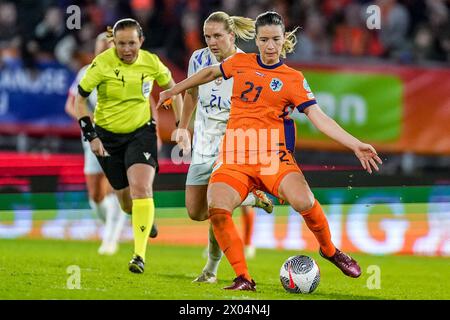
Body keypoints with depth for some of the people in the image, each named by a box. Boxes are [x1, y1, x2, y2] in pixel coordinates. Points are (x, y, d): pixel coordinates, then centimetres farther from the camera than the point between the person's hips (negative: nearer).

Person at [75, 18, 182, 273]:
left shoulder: (151, 62, -9)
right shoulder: (102, 64, -16)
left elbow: (172, 88, 10)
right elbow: (79, 100, -6)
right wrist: (91, 136, -12)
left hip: (141, 131, 0)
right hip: (108, 135, 0)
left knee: (141, 188, -22)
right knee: (126, 199, 6)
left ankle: (140, 255, -20)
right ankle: (144, 219, 44)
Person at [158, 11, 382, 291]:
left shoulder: (294, 79, 3)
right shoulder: (241, 63, 12)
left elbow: (319, 117, -3)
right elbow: (211, 72, 31)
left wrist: (355, 144, -14)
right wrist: (174, 90, 38)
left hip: (274, 155, -2)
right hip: (234, 156, 2)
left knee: (303, 201, -28)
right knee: (217, 210, -24)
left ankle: (329, 250, 3)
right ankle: (243, 279, -13)